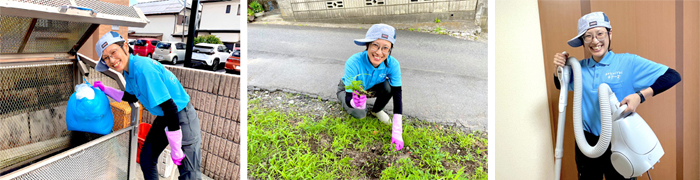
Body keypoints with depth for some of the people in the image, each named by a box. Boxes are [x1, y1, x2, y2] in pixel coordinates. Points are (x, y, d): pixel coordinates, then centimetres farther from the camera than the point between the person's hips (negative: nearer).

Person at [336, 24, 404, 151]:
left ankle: (376, 111, 2)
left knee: (388, 86, -29)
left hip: (370, 89, 2)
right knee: (360, 113, -31)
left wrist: (397, 133, -33)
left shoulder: (392, 64, -30)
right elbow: (349, 98, -35)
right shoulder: (354, 63, -39)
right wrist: (354, 101, -62)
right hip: (349, 90, -2)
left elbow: (397, 96, -29)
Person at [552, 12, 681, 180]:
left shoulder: (629, 62, -10)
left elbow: (673, 76, -14)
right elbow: (560, 85, 18)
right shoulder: (579, 67, 0)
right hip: (587, 142, 3)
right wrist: (559, 68, -1)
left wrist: (640, 96, -27)